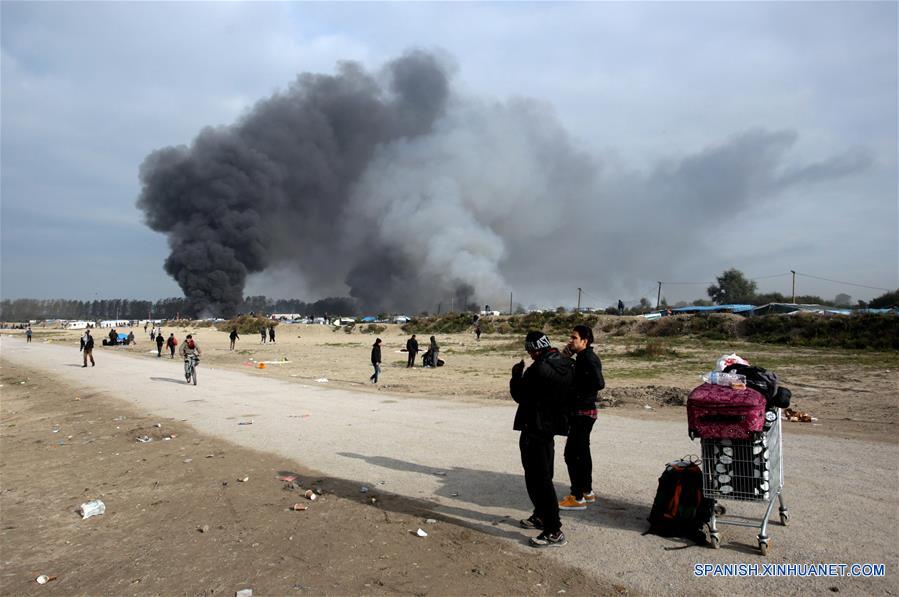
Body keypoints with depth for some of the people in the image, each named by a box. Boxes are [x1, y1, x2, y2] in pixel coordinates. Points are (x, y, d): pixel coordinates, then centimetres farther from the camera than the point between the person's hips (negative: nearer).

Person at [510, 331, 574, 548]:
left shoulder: (539, 370, -24)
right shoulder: (566, 365, 4)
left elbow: (519, 395, -15)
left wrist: (517, 375, 1)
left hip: (535, 429, -10)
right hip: (553, 425, 10)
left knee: (538, 478, -4)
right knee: (543, 475, 23)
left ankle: (554, 532, -2)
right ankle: (541, 516, 37)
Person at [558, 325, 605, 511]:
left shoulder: (588, 359, -18)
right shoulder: (582, 358, 12)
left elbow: (599, 383, -30)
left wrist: (580, 397, -19)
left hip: (582, 413, -11)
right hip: (580, 412, 11)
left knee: (571, 453, -6)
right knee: (582, 452, 19)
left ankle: (577, 498, 1)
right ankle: (587, 491, 31)